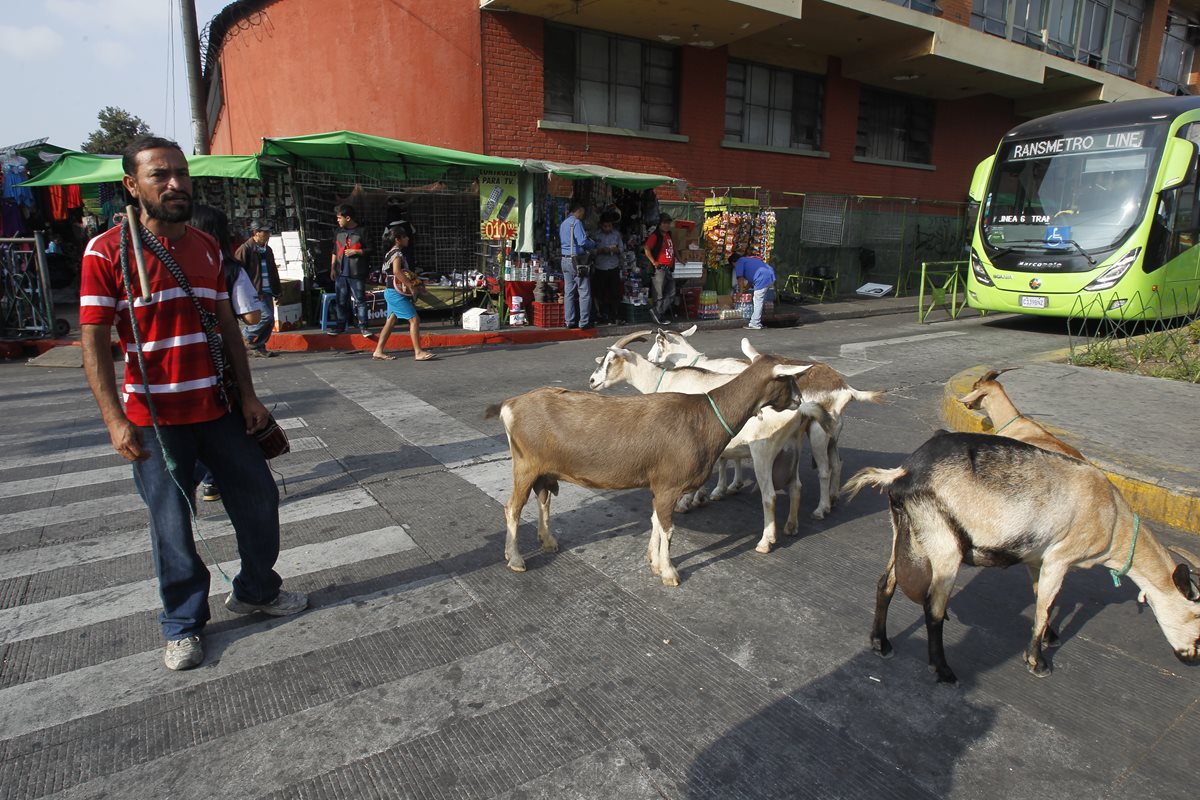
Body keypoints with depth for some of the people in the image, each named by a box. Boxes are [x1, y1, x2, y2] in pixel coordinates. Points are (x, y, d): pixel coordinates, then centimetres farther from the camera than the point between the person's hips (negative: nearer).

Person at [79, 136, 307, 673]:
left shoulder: (207, 248, 8)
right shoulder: (108, 251, -8)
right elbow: (94, 341, -9)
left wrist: (248, 395, 6)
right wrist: (115, 420, -16)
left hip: (218, 407, 5)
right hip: (155, 418, -4)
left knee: (258, 496, 10)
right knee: (172, 523, 6)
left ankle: (255, 590, 33)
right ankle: (183, 623, 26)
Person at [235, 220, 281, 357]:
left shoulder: (267, 250, 19)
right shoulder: (246, 248, -7)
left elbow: (273, 272, 25)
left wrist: (276, 291, 19)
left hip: (267, 291, 8)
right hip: (254, 291, -8)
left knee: (270, 322, 4)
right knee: (266, 316, -18)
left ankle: (258, 347, 15)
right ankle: (245, 336, 4)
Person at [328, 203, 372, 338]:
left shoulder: (361, 232, -5)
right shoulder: (340, 232, 12)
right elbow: (335, 252, 17)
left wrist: (356, 251, -14)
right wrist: (332, 268, 12)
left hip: (357, 274, -5)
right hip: (341, 273, 5)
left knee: (360, 301, -1)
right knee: (341, 301, 10)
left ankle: (362, 326, 6)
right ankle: (341, 326, 18)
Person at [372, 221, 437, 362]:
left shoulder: (390, 253, 16)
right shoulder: (397, 253, -14)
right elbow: (397, 271, -30)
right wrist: (412, 286, -29)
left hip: (391, 292, 10)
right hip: (396, 292, -10)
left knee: (391, 321, 12)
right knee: (414, 319, -9)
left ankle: (378, 351, 14)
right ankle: (418, 352, -9)